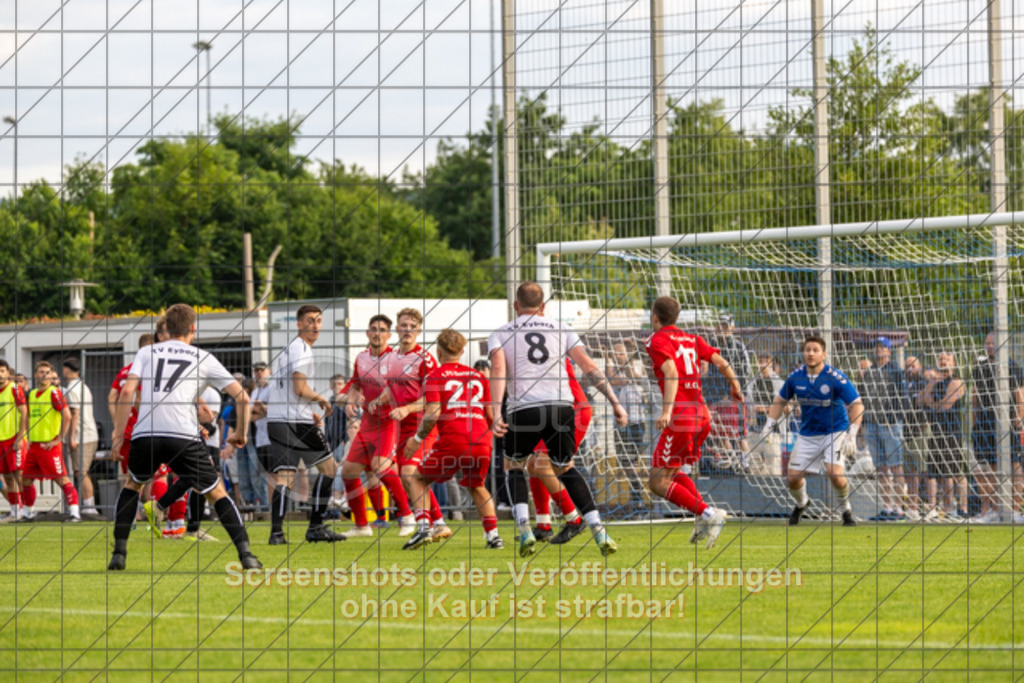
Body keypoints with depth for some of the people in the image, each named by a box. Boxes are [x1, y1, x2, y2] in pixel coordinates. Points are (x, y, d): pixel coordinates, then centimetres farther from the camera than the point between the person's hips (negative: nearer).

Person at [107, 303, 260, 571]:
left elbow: (127, 391, 4)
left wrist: (119, 434, 10)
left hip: (145, 434, 1)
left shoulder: (147, 352, 19)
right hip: (184, 436, -1)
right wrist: (241, 433, 28)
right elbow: (241, 397, 13)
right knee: (217, 493, 12)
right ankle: (245, 554, -1)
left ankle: (119, 553, 17)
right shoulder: (203, 358, 18)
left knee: (131, 486, 28)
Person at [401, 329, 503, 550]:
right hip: (482, 441, 4)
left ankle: (424, 527, -5)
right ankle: (493, 535, 13)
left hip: (452, 441, -4)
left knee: (418, 480, 15)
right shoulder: (478, 377, 17)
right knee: (477, 486, 28)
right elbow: (491, 414, 16)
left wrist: (418, 439, 3)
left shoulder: (436, 376, 4)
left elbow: (433, 413, -9)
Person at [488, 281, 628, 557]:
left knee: (514, 468, 23)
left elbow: (498, 370, -5)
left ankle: (525, 531, 4)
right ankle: (599, 531, 7)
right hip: (562, 406, 2)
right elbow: (589, 367, 10)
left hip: (525, 409, -2)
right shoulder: (560, 330, 19)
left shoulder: (501, 334, 14)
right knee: (565, 469, 22)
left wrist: (496, 413, -14)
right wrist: (615, 403, 10)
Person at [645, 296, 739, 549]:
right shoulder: (691, 339, 17)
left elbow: (671, 372, -17)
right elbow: (721, 362, 13)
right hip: (702, 413, 8)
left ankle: (707, 514, -18)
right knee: (675, 473, 22)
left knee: (658, 482, -4)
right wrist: (735, 386, 30)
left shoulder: (658, 340, -2)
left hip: (681, 416, -8)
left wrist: (667, 411, -27)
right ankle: (704, 517, 3)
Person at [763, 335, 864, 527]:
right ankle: (801, 504, 35)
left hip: (834, 431, -4)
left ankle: (846, 510, 0)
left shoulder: (836, 378, -19)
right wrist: (769, 425, 2)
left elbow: (857, 405, -16)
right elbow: (780, 400, 10)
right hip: (807, 435, 4)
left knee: (834, 471, -26)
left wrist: (852, 435, -25)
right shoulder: (796, 377, -6)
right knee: (792, 477, 0)